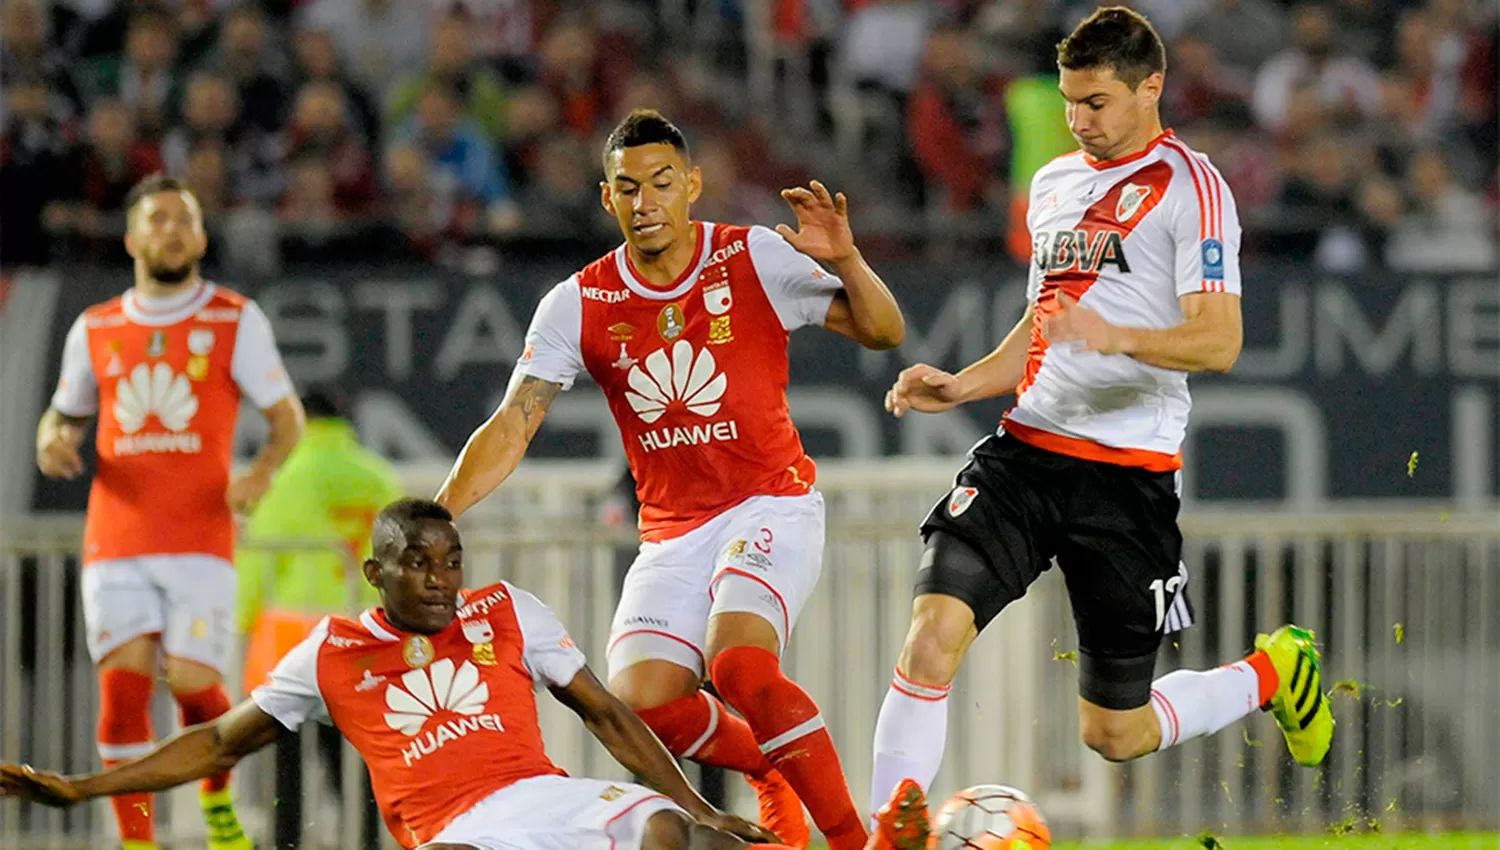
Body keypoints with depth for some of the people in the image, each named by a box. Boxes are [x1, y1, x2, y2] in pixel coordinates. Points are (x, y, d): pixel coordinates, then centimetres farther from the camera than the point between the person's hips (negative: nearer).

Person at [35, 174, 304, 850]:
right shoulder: (94, 330, 12)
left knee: (194, 684, -10)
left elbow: (288, 415, 6)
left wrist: (262, 471, -14)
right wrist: (52, 440, 0)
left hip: (200, 539, -2)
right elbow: (64, 412, 24)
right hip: (115, 541, 2)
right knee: (122, 685, -9)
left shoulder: (236, 321, 5)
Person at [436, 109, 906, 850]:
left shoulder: (753, 260, -7)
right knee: (642, 699, -15)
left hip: (771, 506, -4)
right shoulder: (579, 304, -2)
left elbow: (882, 332, -6)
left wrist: (844, 260, -25)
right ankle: (772, 772, 16)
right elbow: (511, 427, -5)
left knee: (738, 664, -29)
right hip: (673, 532, 4)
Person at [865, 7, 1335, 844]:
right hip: (1026, 449, 5)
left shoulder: (1190, 185, -6)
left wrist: (1119, 337, -33)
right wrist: (961, 386, 11)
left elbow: (1218, 342, -16)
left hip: (1128, 472, -5)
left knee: (1115, 735, 6)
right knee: (934, 632, -19)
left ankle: (1274, 671, 34)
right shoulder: (1055, 183, 16)